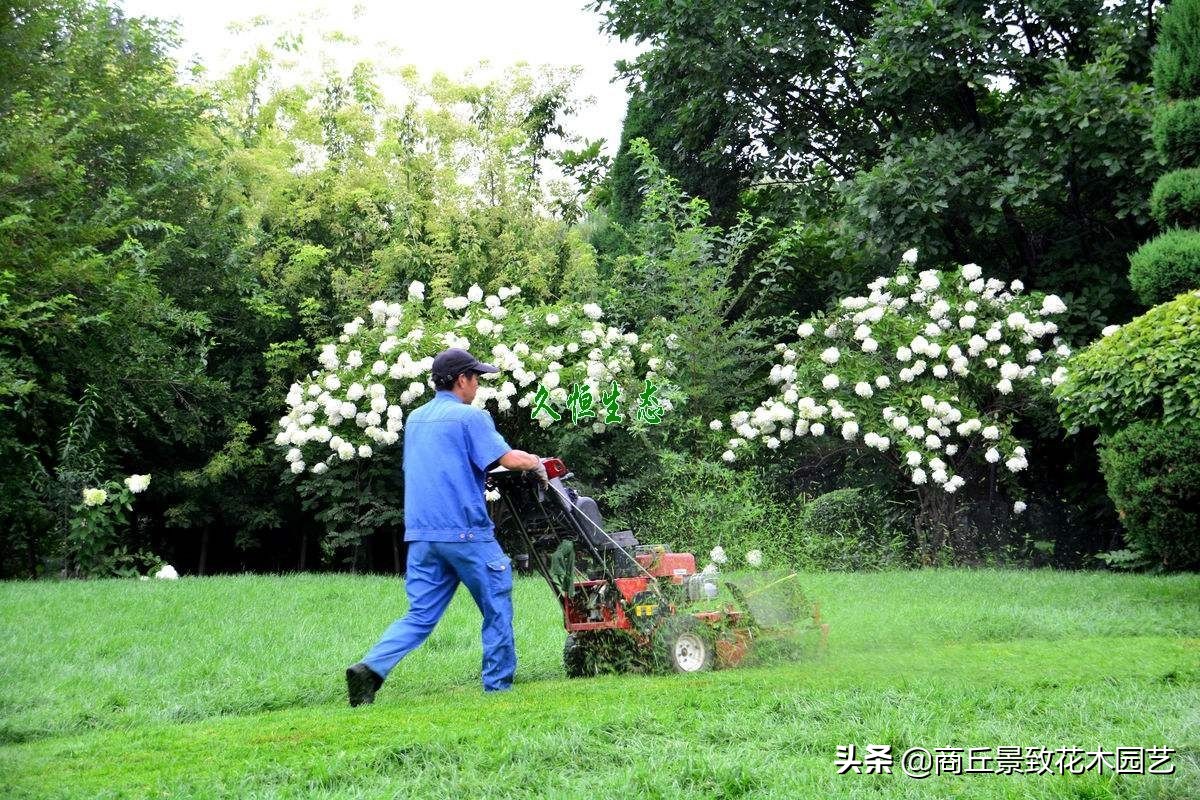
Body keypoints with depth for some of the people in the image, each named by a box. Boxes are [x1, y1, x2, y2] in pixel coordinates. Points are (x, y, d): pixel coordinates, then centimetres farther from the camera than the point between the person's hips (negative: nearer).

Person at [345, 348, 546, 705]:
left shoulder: (415, 419, 17)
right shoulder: (470, 417, -7)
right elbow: (510, 459, -14)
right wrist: (535, 463, 6)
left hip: (421, 534, 7)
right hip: (465, 532, -7)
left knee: (421, 615, 6)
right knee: (497, 609, 9)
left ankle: (371, 668, -13)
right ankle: (498, 685, 14)